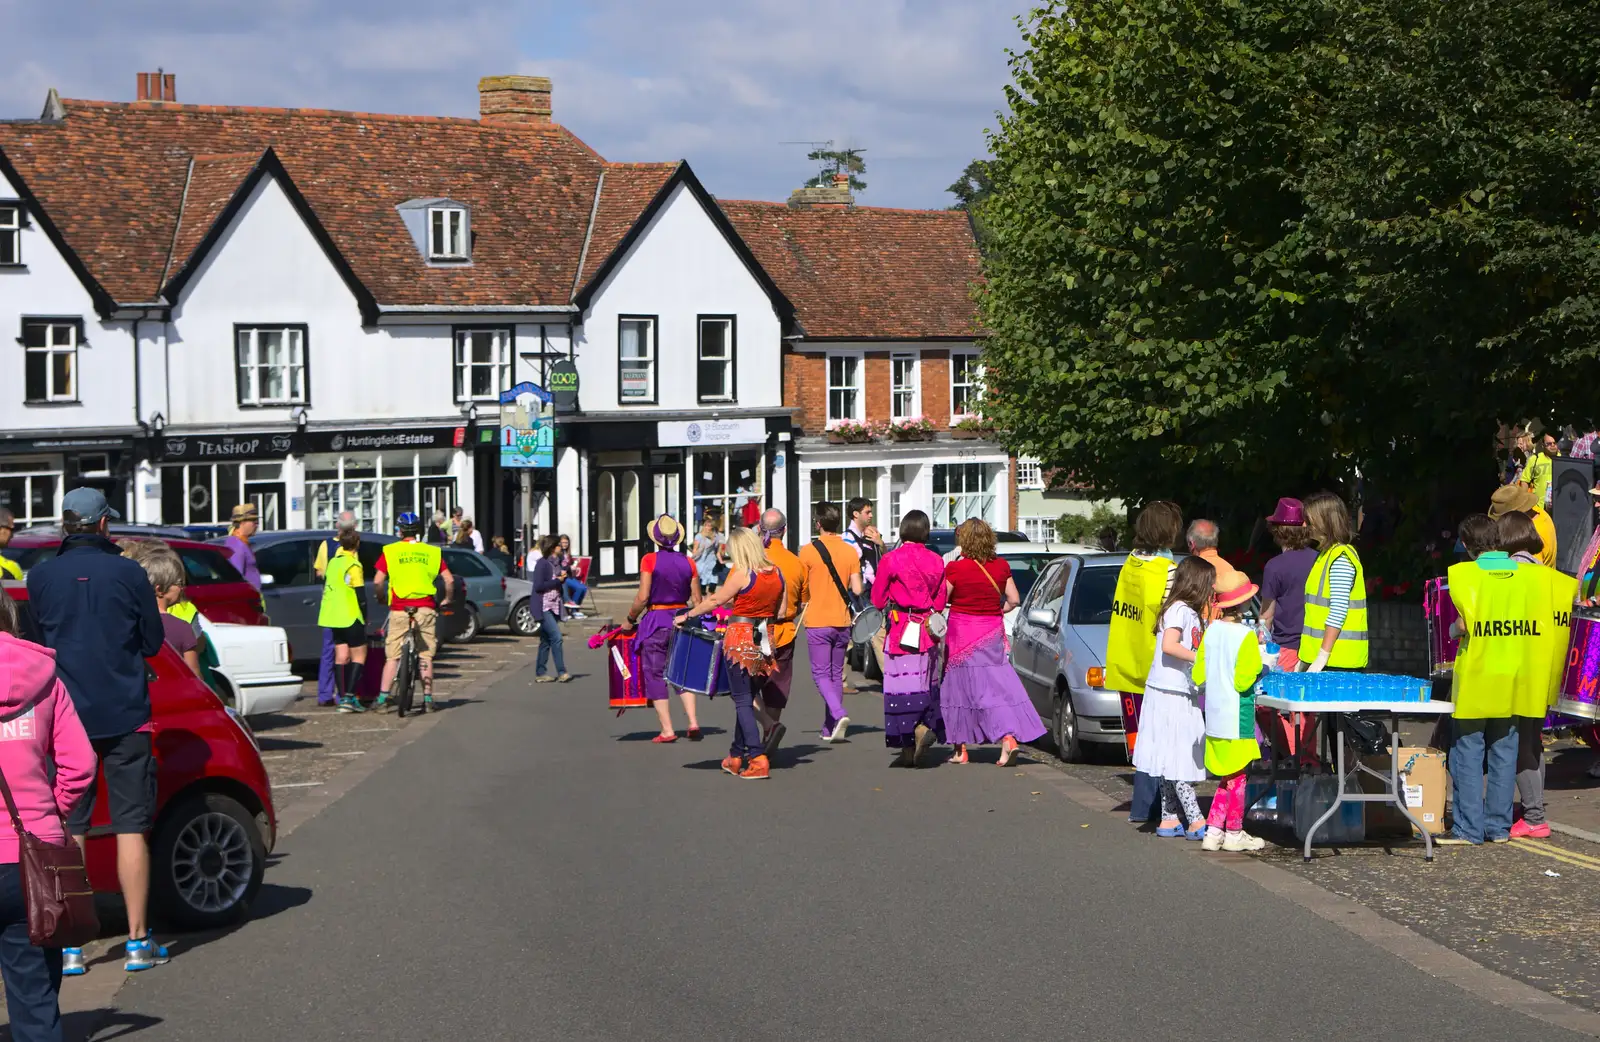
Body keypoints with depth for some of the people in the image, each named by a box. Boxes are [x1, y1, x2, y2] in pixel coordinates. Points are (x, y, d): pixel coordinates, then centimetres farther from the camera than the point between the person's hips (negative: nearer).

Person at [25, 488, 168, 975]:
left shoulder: (40, 576, -2)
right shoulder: (128, 573, -6)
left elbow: (36, 640, 9)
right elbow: (153, 642, 3)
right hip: (125, 716, -1)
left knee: (69, 831, 7)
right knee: (130, 828, 4)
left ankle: (70, 946, 6)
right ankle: (138, 941, 5)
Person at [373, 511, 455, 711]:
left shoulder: (390, 551, 3)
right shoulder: (432, 552, 7)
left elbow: (377, 581, -3)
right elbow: (449, 579, 3)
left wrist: (381, 598, 16)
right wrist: (447, 599, 19)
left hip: (399, 609, -1)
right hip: (425, 609, 1)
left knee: (392, 657, 5)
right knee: (426, 656, 8)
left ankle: (382, 699, 0)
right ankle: (428, 700, 7)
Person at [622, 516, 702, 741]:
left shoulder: (649, 560, -10)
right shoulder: (687, 562, 2)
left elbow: (643, 597, -13)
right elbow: (697, 599, 4)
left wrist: (630, 619, 1)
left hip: (655, 621, -4)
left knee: (655, 675, 4)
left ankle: (667, 730, 2)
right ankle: (693, 722, 2)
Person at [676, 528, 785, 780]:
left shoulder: (741, 574, -13)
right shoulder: (776, 573, 4)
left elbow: (715, 601, -6)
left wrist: (687, 615, 7)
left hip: (740, 639, -6)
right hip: (763, 641, 6)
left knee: (743, 701, -3)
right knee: (746, 699, 16)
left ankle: (758, 759, -12)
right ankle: (736, 756, 25)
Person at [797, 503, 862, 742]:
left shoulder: (808, 551, -9)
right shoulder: (850, 552, 1)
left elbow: (801, 590, -7)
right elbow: (857, 590, -2)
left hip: (817, 622, -4)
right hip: (842, 622, 4)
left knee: (821, 675, 0)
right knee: (836, 675, 13)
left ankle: (839, 715, -22)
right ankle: (830, 728, 15)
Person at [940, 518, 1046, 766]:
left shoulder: (955, 568, -12)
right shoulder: (1001, 567, 0)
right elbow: (1014, 600, 5)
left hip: (962, 632, -3)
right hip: (992, 633, 3)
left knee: (960, 688, 7)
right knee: (998, 686, 4)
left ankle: (961, 749, 12)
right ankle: (1009, 737, -14)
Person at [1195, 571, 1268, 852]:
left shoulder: (1211, 630, 2)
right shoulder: (1245, 635, -15)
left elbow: (1199, 675, 6)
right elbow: (1243, 681, -17)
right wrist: (1256, 666, -1)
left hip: (1214, 715, 6)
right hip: (1237, 718, -6)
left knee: (1227, 776, 15)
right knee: (1236, 777, 5)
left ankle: (1213, 831, 14)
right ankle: (1234, 833, 14)